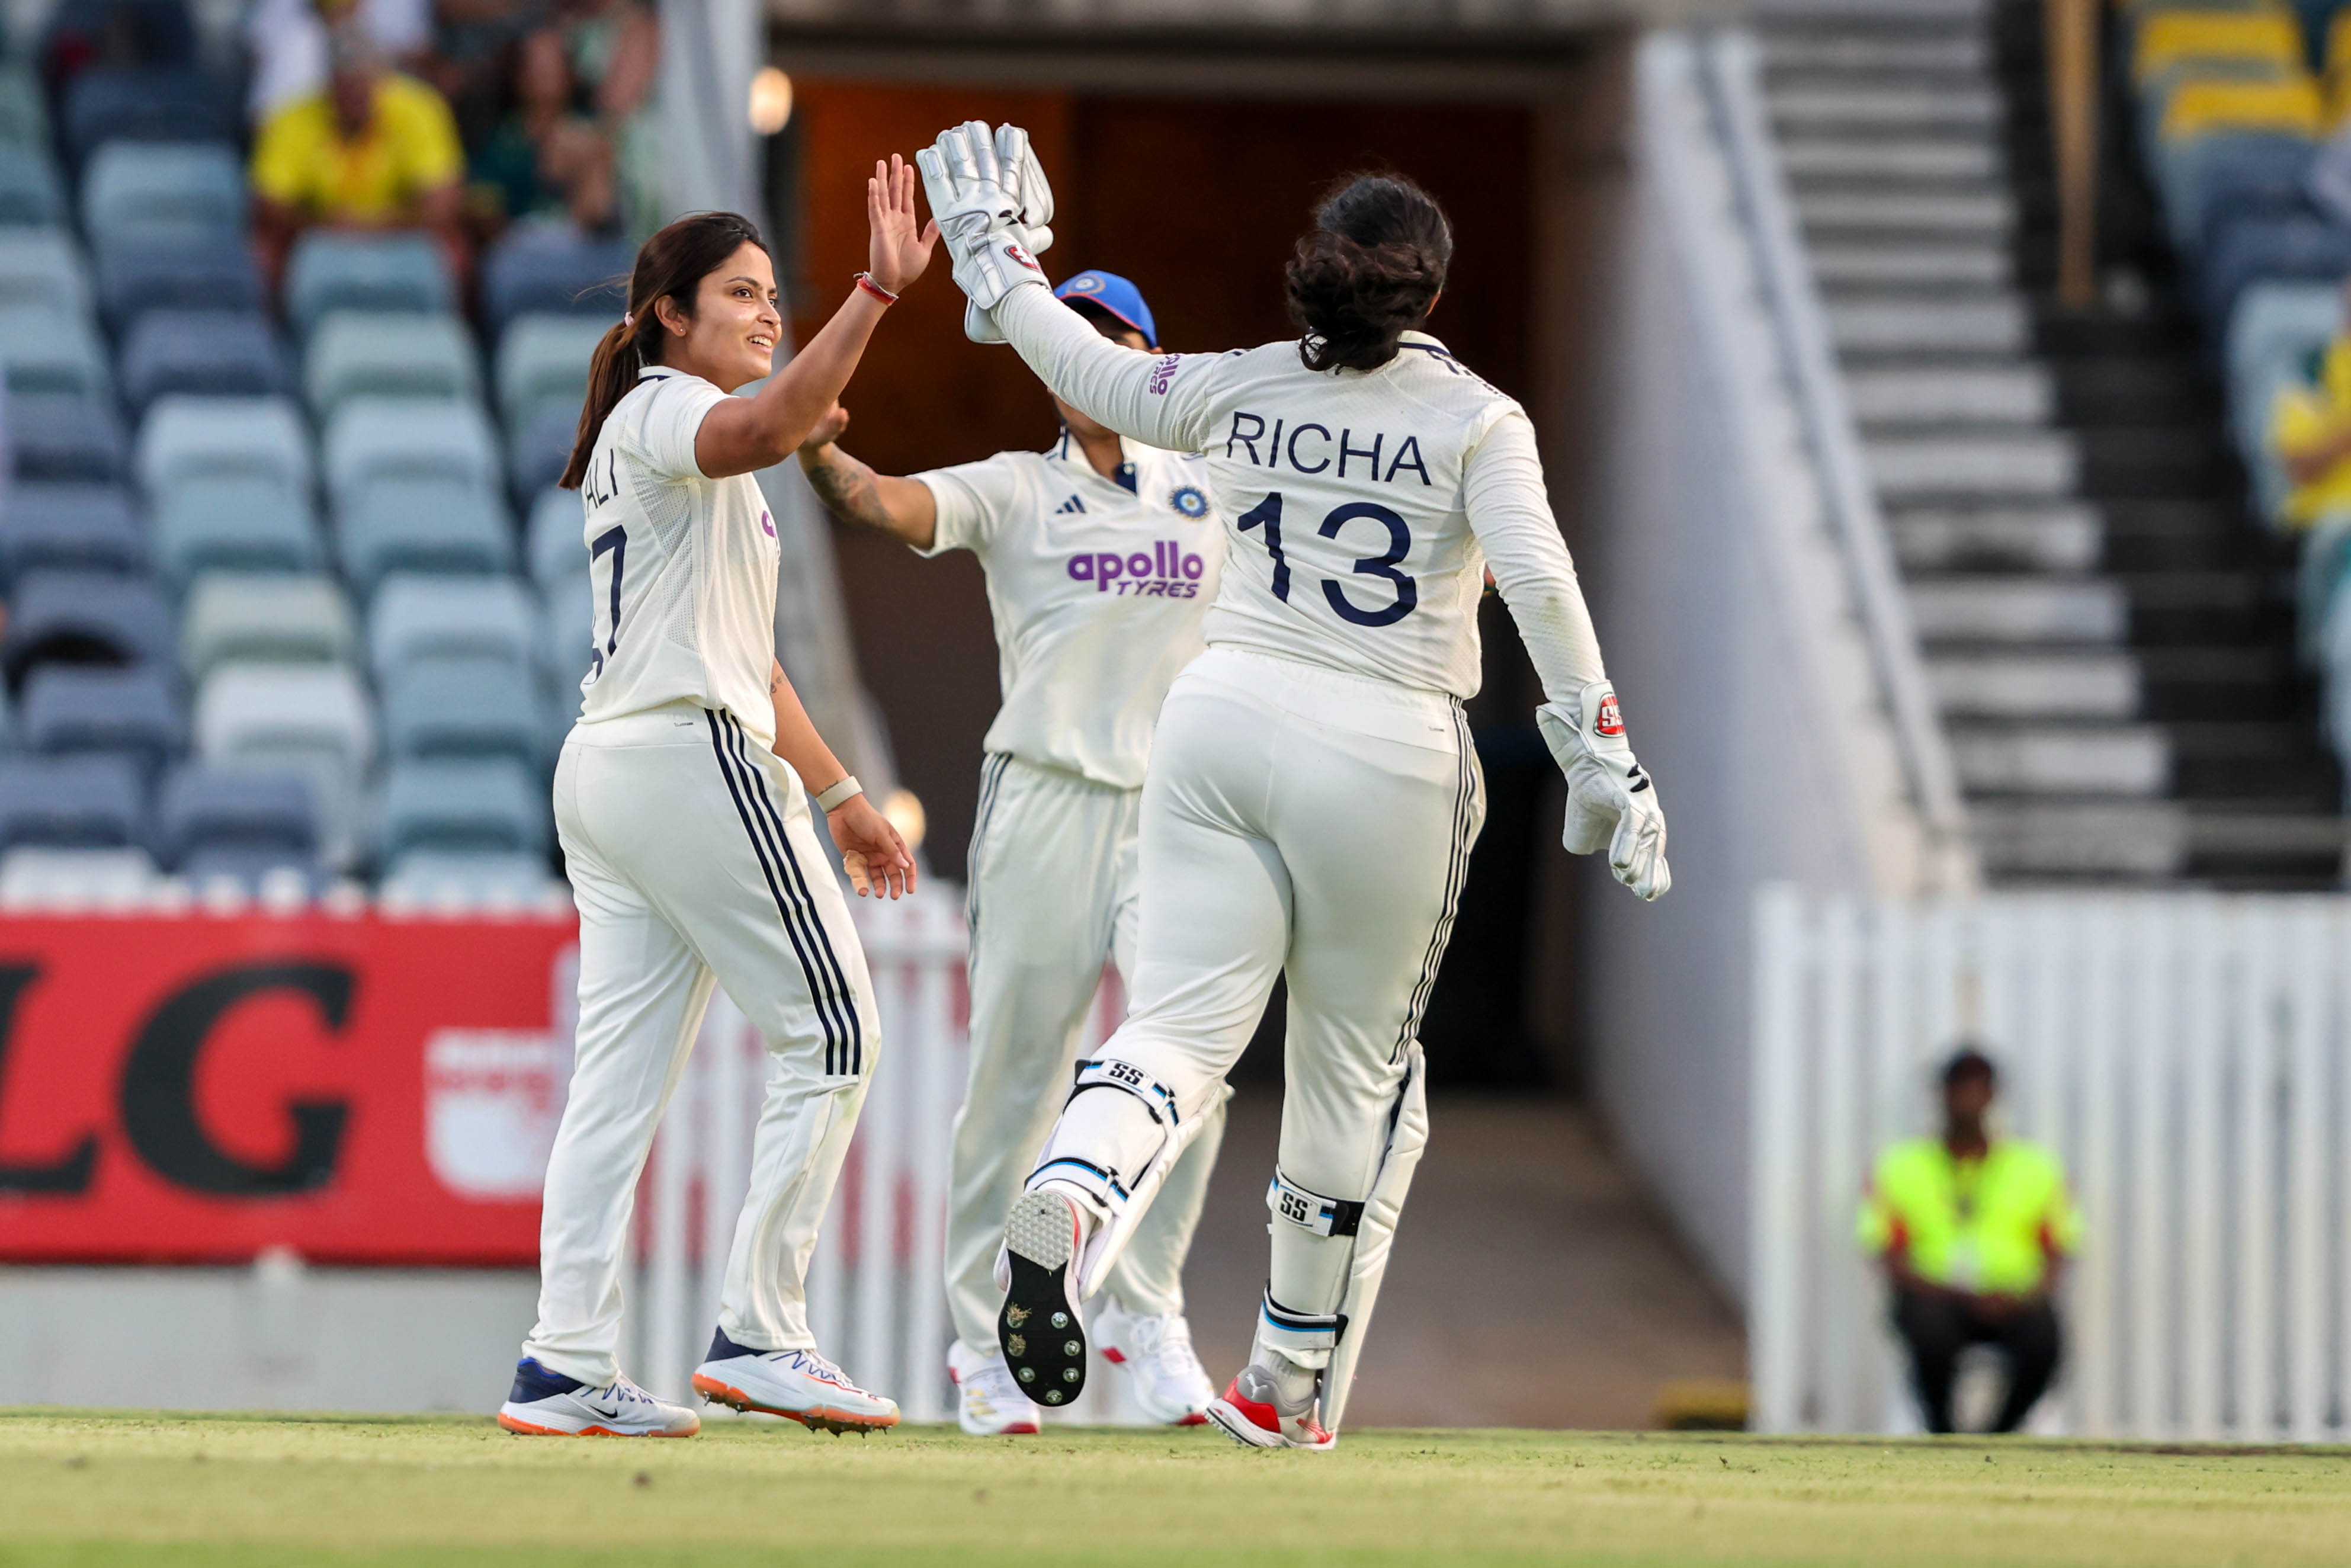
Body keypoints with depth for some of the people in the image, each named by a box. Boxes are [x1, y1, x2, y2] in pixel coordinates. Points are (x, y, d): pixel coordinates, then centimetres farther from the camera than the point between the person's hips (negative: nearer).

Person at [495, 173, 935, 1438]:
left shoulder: (645, 448, 25)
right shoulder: (665, 409, -5)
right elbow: (764, 430, -31)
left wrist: (837, 794, 26)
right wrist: (876, 295, -40)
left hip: (601, 767, 10)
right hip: (693, 756, -10)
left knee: (620, 1073, 4)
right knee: (828, 1036, -5)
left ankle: (566, 1363, -3)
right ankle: (758, 1333, -8)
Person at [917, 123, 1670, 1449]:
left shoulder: (1243, 391, 7)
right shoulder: (1475, 419, -3)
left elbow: (1094, 375, 20)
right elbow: (1539, 583, -14)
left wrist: (990, 255, 36)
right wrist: (1606, 760, -13)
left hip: (1222, 720, 2)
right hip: (1386, 757, -2)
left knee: (1181, 1028, -4)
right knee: (1357, 1068, 13)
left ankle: (1067, 1203, -39)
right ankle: (1292, 1391, 20)